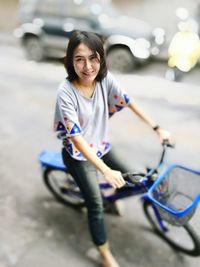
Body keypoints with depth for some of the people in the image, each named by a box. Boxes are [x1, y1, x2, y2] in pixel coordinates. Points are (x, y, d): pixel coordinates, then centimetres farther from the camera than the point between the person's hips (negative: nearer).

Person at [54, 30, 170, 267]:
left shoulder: (105, 79, -15)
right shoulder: (66, 92, -30)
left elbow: (129, 103, -5)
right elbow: (77, 138, -32)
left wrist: (157, 128, -3)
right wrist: (106, 171, -38)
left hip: (101, 145, 5)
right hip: (79, 154, -5)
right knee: (96, 205, -1)